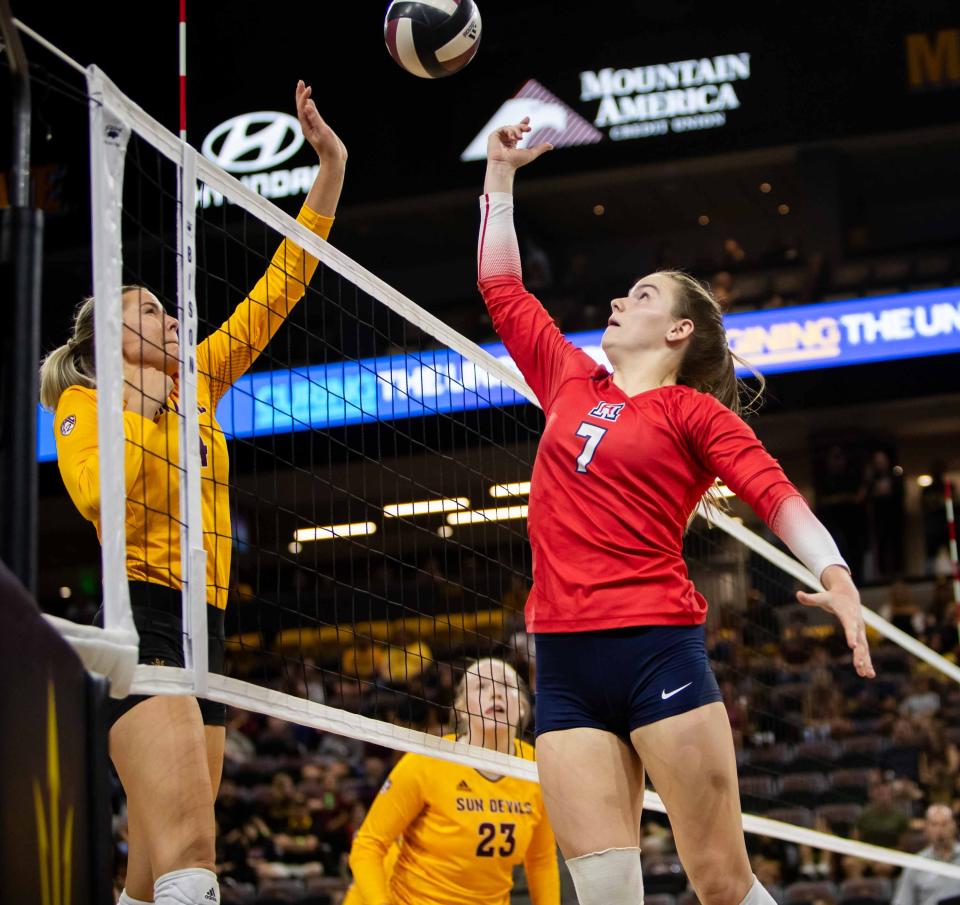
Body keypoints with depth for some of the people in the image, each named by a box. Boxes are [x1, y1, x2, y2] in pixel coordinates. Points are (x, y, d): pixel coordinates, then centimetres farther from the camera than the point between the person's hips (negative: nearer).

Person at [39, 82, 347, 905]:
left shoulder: (197, 383, 21)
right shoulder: (83, 405, 4)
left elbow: (280, 288, 19)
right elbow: (100, 497, -17)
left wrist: (331, 166, 15)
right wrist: (145, 413, -6)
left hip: (203, 627, 7)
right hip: (142, 616, -7)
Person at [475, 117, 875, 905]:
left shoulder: (694, 412, 3)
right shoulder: (570, 382, 17)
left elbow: (773, 490, -11)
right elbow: (501, 286, 26)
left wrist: (834, 574, -28)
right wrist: (501, 174, 29)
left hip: (658, 652, -4)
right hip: (565, 662, 4)